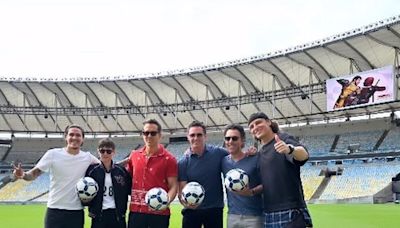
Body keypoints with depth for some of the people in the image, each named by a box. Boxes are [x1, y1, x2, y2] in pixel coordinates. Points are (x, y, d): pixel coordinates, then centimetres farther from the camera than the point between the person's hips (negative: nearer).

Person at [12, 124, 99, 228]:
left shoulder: (88, 157, 0)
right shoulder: (53, 154, -5)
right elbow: (35, 173, -6)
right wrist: (23, 175, -27)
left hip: (77, 212, 2)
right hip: (55, 210, -2)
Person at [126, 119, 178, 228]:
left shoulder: (169, 159, -6)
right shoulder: (134, 155, 8)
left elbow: (173, 186, -9)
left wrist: (166, 200, -25)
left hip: (159, 212, -4)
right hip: (136, 211, 4)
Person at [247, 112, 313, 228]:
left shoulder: (284, 139, -5)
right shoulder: (260, 153, 16)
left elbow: (304, 154, -26)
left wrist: (290, 149, -47)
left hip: (291, 212, -7)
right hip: (269, 215, 7)